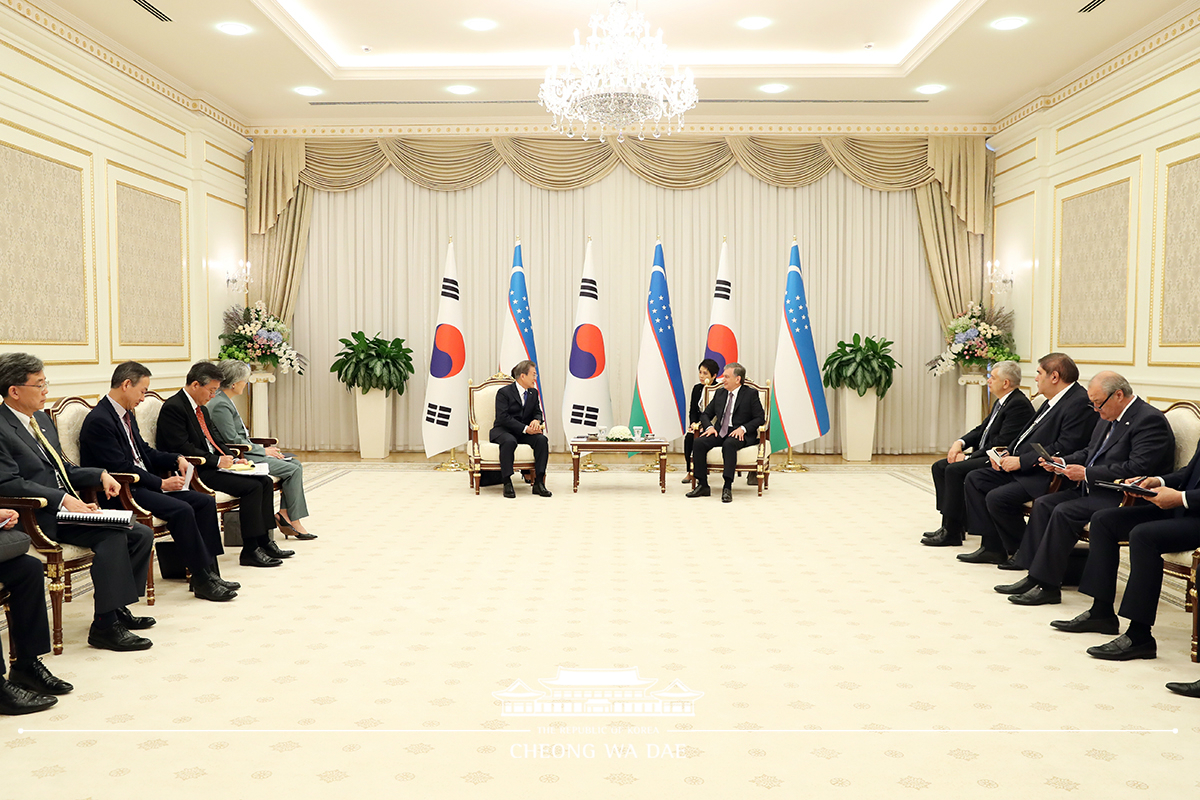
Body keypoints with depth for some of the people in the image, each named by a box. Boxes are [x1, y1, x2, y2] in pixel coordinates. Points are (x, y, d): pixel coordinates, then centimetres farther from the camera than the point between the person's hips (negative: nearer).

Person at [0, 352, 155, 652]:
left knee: (142, 534, -4)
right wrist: (62, 500, -25)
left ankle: (117, 607, 6)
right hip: (41, 518, -9)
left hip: (69, 508, 9)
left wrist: (101, 475, 6)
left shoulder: (41, 419, 18)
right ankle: (105, 626, -22)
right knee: (113, 535, -29)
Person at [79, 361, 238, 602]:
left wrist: (176, 459, 4)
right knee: (181, 510, -28)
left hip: (143, 485, 10)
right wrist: (161, 483, -17)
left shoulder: (126, 415, 15)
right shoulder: (99, 421, -15)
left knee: (205, 501, -2)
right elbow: (120, 468, -20)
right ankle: (202, 581, -18)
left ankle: (208, 572, -4)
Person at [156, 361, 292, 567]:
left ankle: (264, 541, 0)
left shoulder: (201, 409, 18)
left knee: (265, 482, -2)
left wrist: (232, 459, 3)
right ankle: (250, 551, -15)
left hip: (211, 466, 10)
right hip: (194, 472, -10)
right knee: (252, 487, -22)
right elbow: (181, 448, -20)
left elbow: (216, 439, 20)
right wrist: (217, 461, -20)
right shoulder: (173, 408, -13)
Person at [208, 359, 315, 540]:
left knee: (295, 464, 3)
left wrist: (264, 449, 9)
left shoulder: (225, 402, 16)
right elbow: (233, 441, -20)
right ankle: (294, 521, -6)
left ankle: (284, 514, -3)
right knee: (293, 470, -14)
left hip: (246, 453, 10)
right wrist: (263, 450, -11)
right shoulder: (220, 406, -16)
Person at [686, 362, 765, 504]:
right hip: (719, 432, 5)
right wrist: (709, 427, -3)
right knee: (698, 443, -23)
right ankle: (703, 485, -18)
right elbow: (706, 414, 19)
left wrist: (743, 428, -19)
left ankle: (727, 488, -39)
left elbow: (760, 418, -3)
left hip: (739, 434, -5)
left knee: (729, 444, -39)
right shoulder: (720, 393, 16)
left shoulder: (751, 394, 1)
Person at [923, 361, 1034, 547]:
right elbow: (981, 430, 20)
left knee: (954, 470, -26)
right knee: (940, 467, 2)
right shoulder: (1000, 402, 16)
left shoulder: (1018, 404, -17)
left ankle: (952, 533, -19)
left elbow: (1000, 444, -22)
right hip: (987, 456, 11)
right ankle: (949, 524, 2)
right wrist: (960, 442, 1)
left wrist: (968, 457, -17)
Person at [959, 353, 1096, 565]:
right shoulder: (1053, 400, 14)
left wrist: (1021, 461, -20)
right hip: (1020, 468, 11)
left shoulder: (1080, 403, -17)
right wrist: (1009, 454, 4)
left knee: (997, 498, -25)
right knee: (974, 479, 6)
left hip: (1043, 476, -11)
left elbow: (1065, 448, -24)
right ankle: (992, 547, 5)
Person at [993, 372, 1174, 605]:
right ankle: (1034, 575, -5)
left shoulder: (1150, 420, -16)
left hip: (1122, 497, -10)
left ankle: (1048, 585, -18)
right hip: (1092, 489, 10)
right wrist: (1063, 463, 3)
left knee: (1064, 512, -25)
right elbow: (1089, 452, 24)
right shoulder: (1108, 417, 14)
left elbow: (1137, 468, -24)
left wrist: (1087, 474, -21)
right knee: (1043, 503, -4)